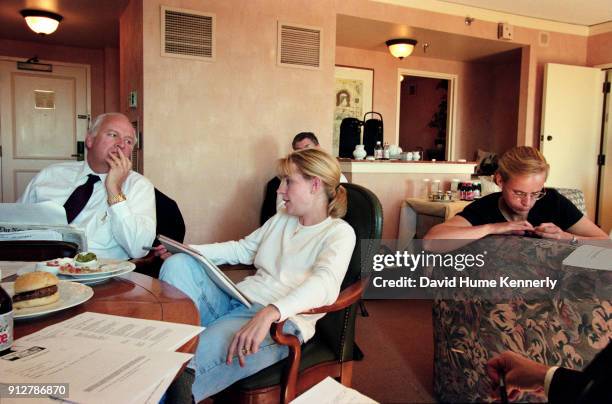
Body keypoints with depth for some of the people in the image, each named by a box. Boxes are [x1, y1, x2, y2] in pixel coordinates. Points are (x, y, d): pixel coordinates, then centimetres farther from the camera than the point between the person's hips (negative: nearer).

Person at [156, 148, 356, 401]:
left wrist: (270, 313, -41)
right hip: (236, 301, 8)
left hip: (278, 322, -7)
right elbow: (241, 249, 26)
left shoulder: (339, 232, -6)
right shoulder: (281, 219, 19)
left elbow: (325, 284, -24)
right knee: (178, 264, -16)